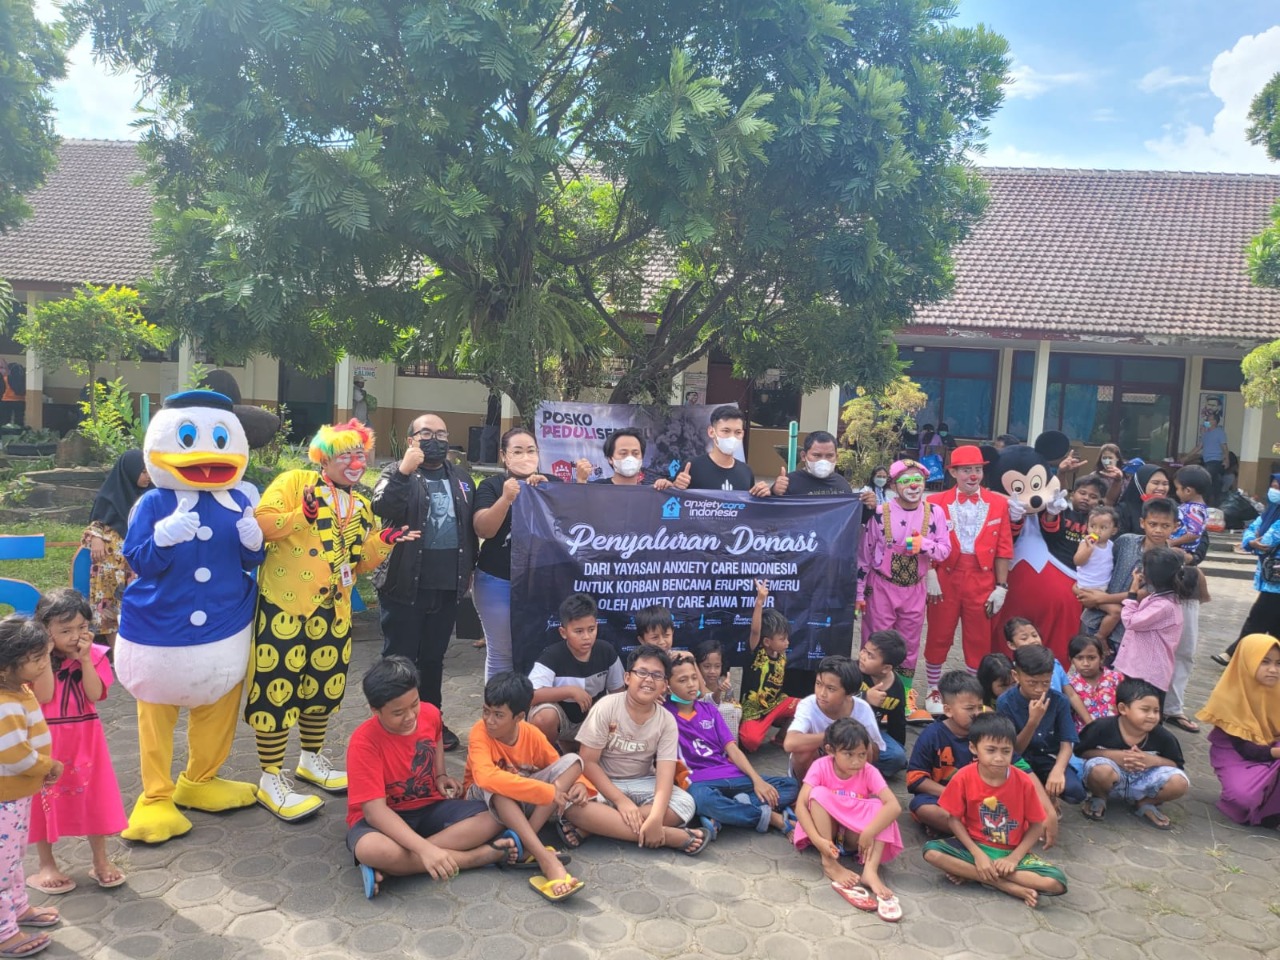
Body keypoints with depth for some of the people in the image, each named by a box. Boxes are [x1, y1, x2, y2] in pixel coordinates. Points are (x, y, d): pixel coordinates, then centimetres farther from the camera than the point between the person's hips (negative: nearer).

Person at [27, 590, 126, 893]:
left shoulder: (95, 655, -5)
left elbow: (94, 695, -15)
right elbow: (43, 696, -21)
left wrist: (85, 658, -22)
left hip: (85, 739, 2)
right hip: (47, 741, -2)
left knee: (95, 797, 9)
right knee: (46, 800, 9)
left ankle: (100, 861, 24)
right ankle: (46, 864, 27)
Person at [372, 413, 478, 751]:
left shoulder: (461, 478, 13)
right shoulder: (397, 473, -2)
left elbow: (471, 526, 18)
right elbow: (381, 508, -21)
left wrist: (468, 569, 15)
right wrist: (404, 472, -28)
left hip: (446, 584, 5)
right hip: (405, 584, -4)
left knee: (434, 657, 15)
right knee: (399, 657, 4)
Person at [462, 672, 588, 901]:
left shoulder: (532, 734, -11)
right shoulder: (480, 732, -24)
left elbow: (561, 768, 3)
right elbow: (486, 777, -42)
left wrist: (580, 783, -22)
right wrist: (547, 792, -42)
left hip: (526, 801, 4)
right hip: (487, 800, -4)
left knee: (573, 760, -17)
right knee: (497, 784, -39)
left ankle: (521, 843, -30)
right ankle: (546, 860, -44)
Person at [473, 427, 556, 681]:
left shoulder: (552, 484, 10)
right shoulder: (491, 485, 2)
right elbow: (483, 529, -12)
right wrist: (506, 498, -27)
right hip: (499, 582, -2)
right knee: (501, 653, 3)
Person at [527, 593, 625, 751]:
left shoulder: (606, 652, -12)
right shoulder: (551, 656, -24)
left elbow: (617, 691, 1)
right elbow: (530, 695, -35)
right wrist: (571, 691, -36)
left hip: (593, 718, 5)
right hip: (559, 716, -5)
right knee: (543, 718, -37)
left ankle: (568, 744, 11)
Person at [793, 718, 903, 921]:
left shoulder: (869, 772, -16)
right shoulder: (821, 767, -19)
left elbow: (894, 806, -29)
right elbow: (801, 805, -27)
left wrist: (869, 833, -40)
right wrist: (817, 840, -39)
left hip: (855, 831, 1)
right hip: (826, 828, -1)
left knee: (879, 806, -25)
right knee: (819, 794, -28)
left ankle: (870, 870, -36)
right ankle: (829, 863, -29)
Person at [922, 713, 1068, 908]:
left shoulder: (1023, 782, -14)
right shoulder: (963, 778, -14)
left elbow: (1036, 825, -6)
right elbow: (955, 820, -6)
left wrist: (1014, 858, -15)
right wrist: (977, 854, -17)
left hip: (1012, 852, 0)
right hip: (975, 847, 0)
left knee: (1057, 883, -26)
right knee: (931, 851, -28)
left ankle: (970, 873, -18)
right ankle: (1009, 887, -22)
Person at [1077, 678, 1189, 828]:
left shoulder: (1162, 737, -13)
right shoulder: (1102, 728, -22)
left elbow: (1177, 765, -2)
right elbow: (1079, 751, -12)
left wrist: (1153, 761, -23)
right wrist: (1112, 755, -25)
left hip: (1142, 784, 3)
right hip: (1112, 783, -3)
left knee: (1179, 782, -23)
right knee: (1101, 770, -39)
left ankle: (1145, 804, 9)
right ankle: (1098, 798, 1)